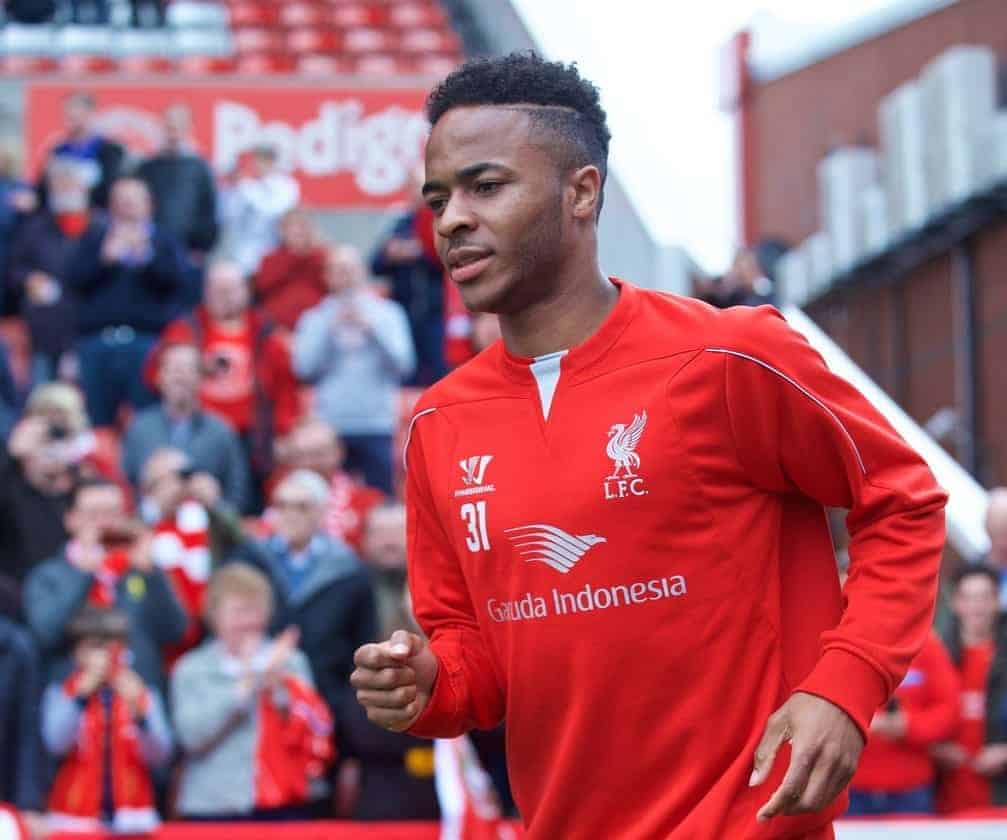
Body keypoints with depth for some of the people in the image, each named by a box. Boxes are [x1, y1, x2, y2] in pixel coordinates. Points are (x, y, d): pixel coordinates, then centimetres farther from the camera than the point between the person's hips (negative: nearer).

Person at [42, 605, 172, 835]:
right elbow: (57, 744, -12)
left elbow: (159, 756, -4)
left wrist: (140, 712, -19)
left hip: (132, 816, 1)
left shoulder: (144, 696, 8)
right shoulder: (60, 694, 5)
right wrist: (83, 694, -18)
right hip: (75, 817, -1)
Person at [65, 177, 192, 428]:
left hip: (146, 339, -2)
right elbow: (74, 279, 4)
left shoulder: (164, 241, 14)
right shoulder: (94, 238, 17)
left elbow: (178, 281, -3)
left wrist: (147, 257, -13)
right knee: (97, 419, 1)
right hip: (97, 339, 2)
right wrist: (105, 258, -9)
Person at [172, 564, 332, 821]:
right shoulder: (191, 669, 5)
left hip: (287, 805, 1)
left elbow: (317, 730, 3)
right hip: (214, 809, -1)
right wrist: (245, 686, -16)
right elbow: (192, 734, -9)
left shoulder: (290, 662, 10)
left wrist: (279, 689, -12)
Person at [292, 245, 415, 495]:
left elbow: (402, 363, -2)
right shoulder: (315, 320, 10)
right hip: (329, 426, 0)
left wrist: (369, 327, -9)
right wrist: (330, 328, -7)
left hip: (378, 428, 0)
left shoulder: (388, 313, 9)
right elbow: (304, 367, -2)